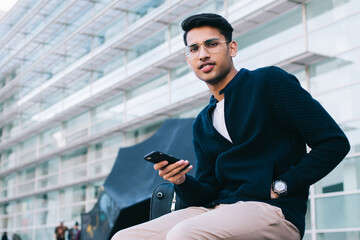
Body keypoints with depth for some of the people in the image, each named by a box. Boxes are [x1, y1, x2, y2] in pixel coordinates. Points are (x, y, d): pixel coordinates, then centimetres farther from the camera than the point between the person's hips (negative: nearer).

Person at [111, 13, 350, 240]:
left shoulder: (269, 81, 2)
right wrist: (182, 181, -5)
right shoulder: (202, 125, 21)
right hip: (217, 209, 7)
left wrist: (279, 187, -11)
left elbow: (335, 142, -4)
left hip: (272, 211, -6)